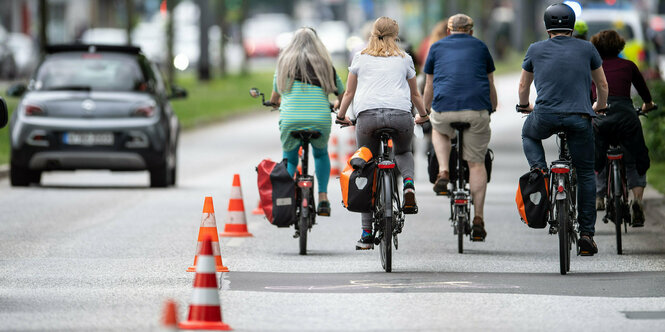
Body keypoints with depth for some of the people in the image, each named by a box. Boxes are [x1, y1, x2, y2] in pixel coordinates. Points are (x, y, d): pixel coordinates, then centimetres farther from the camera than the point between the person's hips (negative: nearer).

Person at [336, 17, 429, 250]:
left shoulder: (361, 58, 19)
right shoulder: (404, 59, 20)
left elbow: (349, 93, 23)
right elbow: (415, 94, 30)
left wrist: (341, 116, 39)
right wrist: (423, 115, 47)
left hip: (368, 115, -1)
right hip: (400, 115, 1)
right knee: (403, 152, 31)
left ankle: (367, 234, 4)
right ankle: (408, 183, -3)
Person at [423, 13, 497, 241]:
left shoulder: (437, 47, 21)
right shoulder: (480, 47, 22)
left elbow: (429, 87, 27)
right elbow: (490, 85, 29)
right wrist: (493, 110, 45)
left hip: (444, 106, 0)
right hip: (477, 108, 0)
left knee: (440, 130, 35)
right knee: (476, 163, 9)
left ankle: (443, 172, 11)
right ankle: (478, 220, 3)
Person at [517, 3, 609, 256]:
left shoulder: (536, 50, 13)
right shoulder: (587, 49, 13)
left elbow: (523, 86, 26)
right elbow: (602, 85, 24)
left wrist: (525, 106, 47)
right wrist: (600, 106, 45)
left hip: (545, 115, 0)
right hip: (580, 117, 0)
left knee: (529, 135, 34)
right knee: (585, 174, 11)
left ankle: (539, 172, 8)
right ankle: (587, 233, 7)